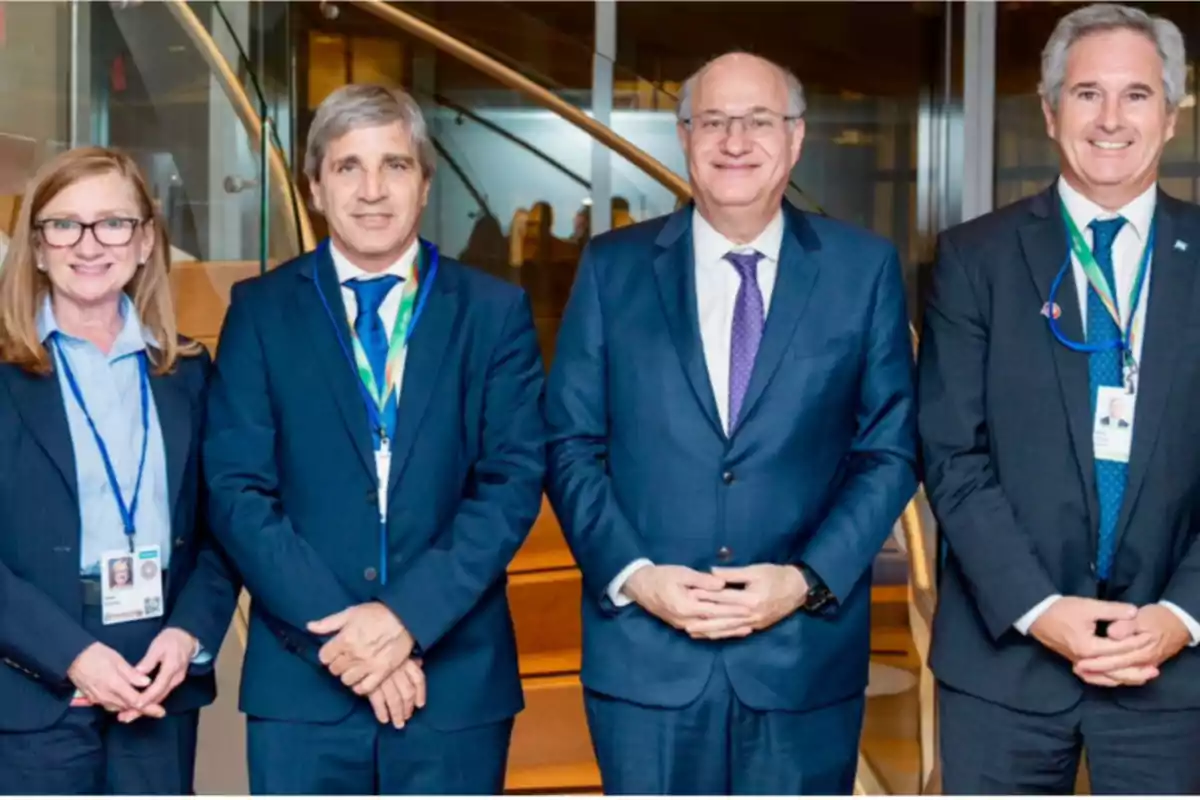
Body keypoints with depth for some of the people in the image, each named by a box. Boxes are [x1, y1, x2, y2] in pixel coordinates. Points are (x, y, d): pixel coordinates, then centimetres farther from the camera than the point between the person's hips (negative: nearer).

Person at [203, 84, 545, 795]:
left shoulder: (495, 311, 4)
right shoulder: (262, 311, 4)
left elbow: (515, 478, -3)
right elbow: (238, 488, -2)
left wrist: (410, 616, -14)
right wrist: (334, 631, -12)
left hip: (456, 675, 0)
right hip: (302, 677, 0)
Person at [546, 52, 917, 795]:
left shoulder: (863, 267, 3)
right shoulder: (614, 266, 4)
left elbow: (889, 450, 2)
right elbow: (571, 445, 3)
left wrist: (808, 581, -10)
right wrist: (632, 575, -10)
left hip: (805, 654, 0)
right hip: (646, 651, 0)